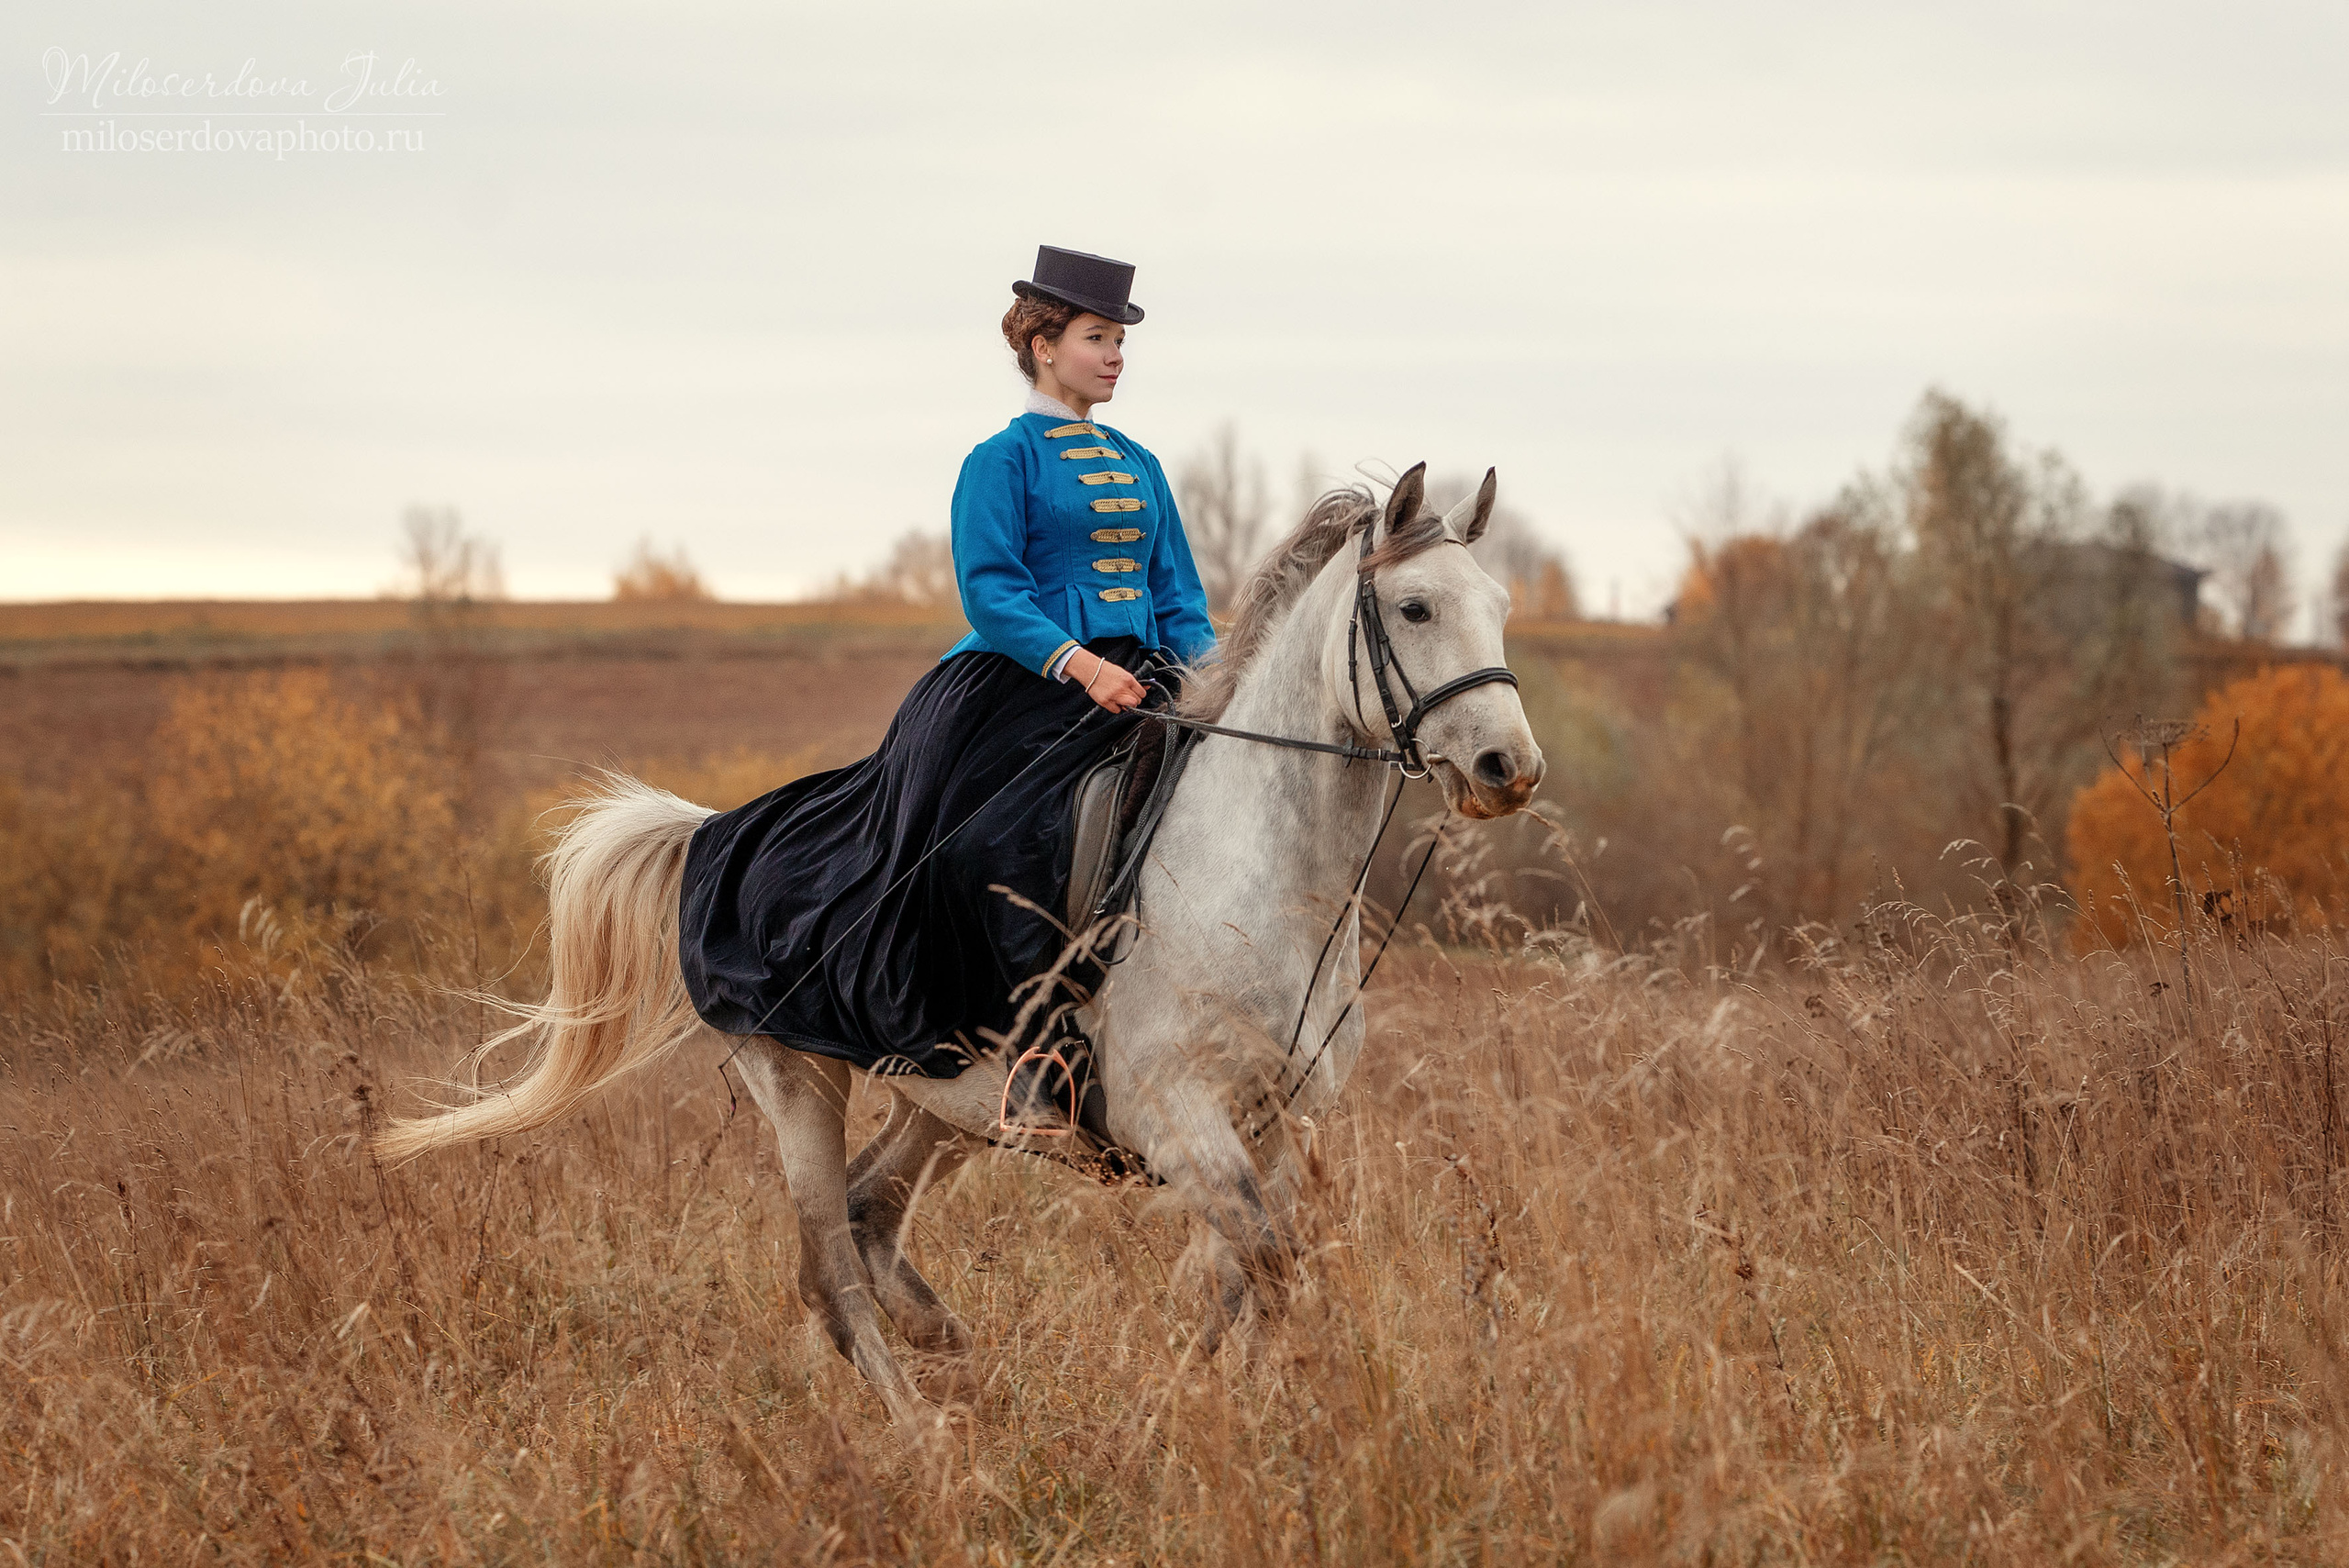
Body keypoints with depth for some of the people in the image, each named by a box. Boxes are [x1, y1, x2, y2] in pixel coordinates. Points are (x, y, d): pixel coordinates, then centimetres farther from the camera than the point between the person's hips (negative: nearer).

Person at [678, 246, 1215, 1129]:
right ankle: (1041, 1062, -27)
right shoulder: (1003, 462, 1)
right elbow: (990, 594, -11)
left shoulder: (1139, 467, 20)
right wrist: (1080, 665, -26)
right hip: (1025, 688, -7)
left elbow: (1180, 600, 19)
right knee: (1009, 843, -32)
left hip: (1139, 685, 7)